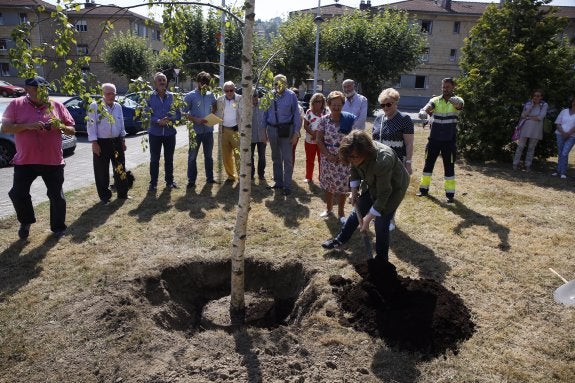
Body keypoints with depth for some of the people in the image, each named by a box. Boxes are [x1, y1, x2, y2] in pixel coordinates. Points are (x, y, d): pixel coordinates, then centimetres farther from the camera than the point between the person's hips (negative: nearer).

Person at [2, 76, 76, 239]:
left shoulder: (57, 106, 3)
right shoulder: (16, 105, 1)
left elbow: (72, 130, 6)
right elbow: (5, 128, -7)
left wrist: (61, 126, -16)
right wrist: (28, 126, -22)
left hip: (53, 161, 0)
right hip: (24, 160, 0)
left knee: (56, 196, 6)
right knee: (18, 193, 1)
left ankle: (58, 227, 23)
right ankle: (26, 222, 28)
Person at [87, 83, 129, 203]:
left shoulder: (118, 106, 9)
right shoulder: (95, 106, -9)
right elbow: (91, 125, -10)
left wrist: (123, 140, 13)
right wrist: (94, 143, -14)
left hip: (116, 142, 5)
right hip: (101, 143, -5)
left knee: (120, 169, 10)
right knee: (102, 171, 3)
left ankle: (122, 193, 21)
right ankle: (104, 196, 14)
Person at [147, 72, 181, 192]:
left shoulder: (172, 96, 3)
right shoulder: (150, 97, -2)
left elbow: (178, 114, 1)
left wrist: (170, 119, -18)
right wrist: (158, 121, -20)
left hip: (170, 132, 2)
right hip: (155, 133, -1)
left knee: (169, 159, 12)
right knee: (154, 159, 4)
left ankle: (169, 181, 24)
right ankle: (153, 183, 13)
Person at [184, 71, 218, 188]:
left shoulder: (211, 95, 6)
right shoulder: (190, 96, -6)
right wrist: (196, 120, -20)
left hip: (208, 130, 4)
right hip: (195, 131, -3)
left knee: (208, 155, 13)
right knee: (192, 156, 2)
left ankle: (210, 177, 24)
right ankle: (191, 180, 10)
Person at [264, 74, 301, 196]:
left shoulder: (291, 95, -6)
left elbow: (296, 114, -5)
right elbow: (266, 112, 7)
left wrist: (296, 133, -9)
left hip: (286, 130, -4)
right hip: (272, 129, 4)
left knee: (287, 159, -2)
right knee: (275, 158, 15)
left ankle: (287, 185, 6)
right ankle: (278, 182, 29)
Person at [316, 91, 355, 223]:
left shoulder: (349, 120, -6)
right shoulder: (324, 120, -3)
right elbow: (319, 140, -2)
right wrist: (328, 155, -12)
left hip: (343, 158, -1)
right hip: (327, 157, 2)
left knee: (342, 186, 3)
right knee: (328, 185, 13)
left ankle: (341, 212, 19)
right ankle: (328, 209, 31)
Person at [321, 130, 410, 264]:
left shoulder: (382, 161, -41)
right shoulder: (358, 154, -21)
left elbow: (383, 194, -35)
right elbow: (354, 171, 2)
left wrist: (367, 219, -30)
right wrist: (354, 191, -4)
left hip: (393, 186, -7)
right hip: (373, 184, 7)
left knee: (381, 223, -7)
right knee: (357, 210, 13)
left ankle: (381, 259, 12)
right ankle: (340, 239, 32)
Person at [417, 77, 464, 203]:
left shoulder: (457, 100, -4)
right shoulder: (435, 100, 2)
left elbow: (459, 104, -29)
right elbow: (428, 107, -17)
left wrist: (456, 102, -52)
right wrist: (423, 111, -40)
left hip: (449, 141, -2)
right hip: (434, 139, 2)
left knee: (449, 167, 3)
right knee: (428, 164, 10)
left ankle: (450, 193, 12)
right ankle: (424, 189, 22)